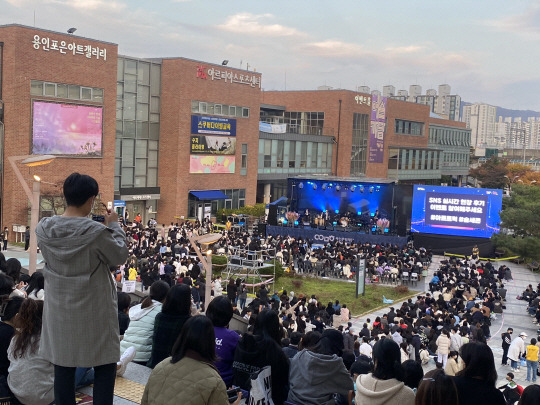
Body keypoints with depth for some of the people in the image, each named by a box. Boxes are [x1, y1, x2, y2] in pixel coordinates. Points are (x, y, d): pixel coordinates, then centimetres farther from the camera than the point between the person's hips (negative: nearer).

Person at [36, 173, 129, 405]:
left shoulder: (44, 228, -7)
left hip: (59, 308, 5)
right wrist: (114, 226, 2)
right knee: (105, 367, 10)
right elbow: (119, 256, -9)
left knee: (63, 367, 13)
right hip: (94, 310, -4)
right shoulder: (96, 231, -22)